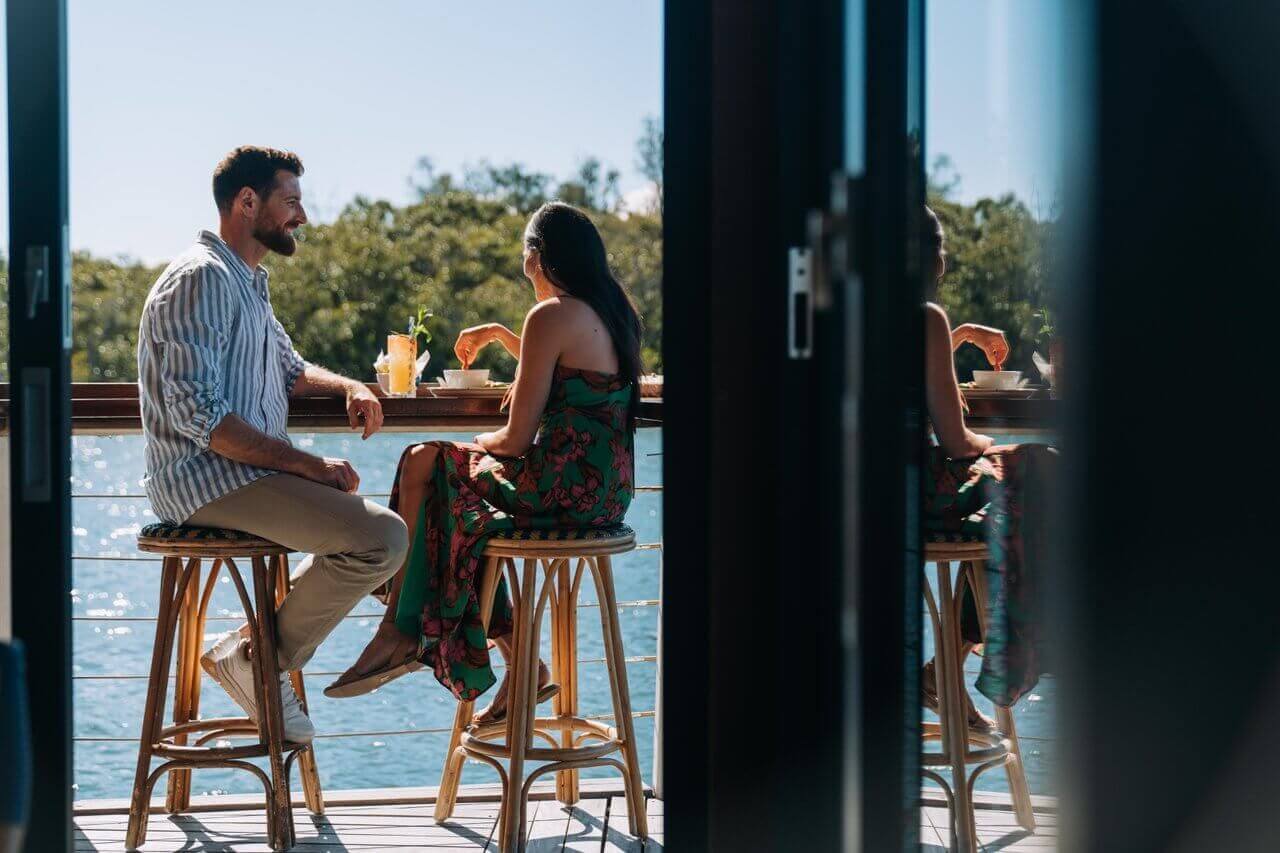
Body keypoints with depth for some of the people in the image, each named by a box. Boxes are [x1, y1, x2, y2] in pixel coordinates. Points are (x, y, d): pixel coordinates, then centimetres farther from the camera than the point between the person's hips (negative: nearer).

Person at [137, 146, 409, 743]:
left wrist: (348, 387, 10)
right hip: (208, 479, -11)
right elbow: (198, 415, -23)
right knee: (384, 538, -21)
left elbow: (291, 371, 32)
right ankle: (259, 661, -9)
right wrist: (307, 465, -23)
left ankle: (260, 643, 9)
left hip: (250, 472, 11)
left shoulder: (247, 283, 19)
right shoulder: (202, 279, -14)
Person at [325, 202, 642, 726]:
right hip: (609, 490, 8)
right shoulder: (615, 311, 11)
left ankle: (400, 635, 17)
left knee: (423, 465, 9)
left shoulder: (551, 316, -15)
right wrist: (498, 334, 36)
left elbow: (517, 438, -14)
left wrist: (481, 442, 7)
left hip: (564, 489, -8)